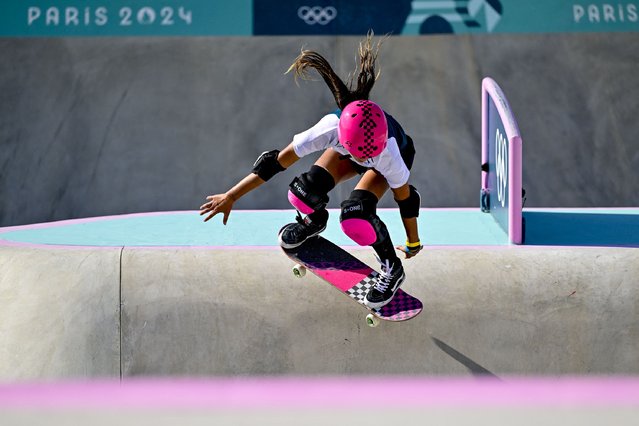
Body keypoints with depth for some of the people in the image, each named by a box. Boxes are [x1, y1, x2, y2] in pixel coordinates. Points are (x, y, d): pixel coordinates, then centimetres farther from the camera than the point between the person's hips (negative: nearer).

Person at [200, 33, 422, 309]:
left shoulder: (388, 153, -43)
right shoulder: (330, 129, -42)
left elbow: (406, 199, -24)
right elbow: (276, 162, -31)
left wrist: (413, 243, -9)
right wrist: (231, 197, -27)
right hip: (345, 149, 3)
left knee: (355, 217, -29)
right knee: (303, 193, -24)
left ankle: (392, 270, -1)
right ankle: (313, 221, 14)